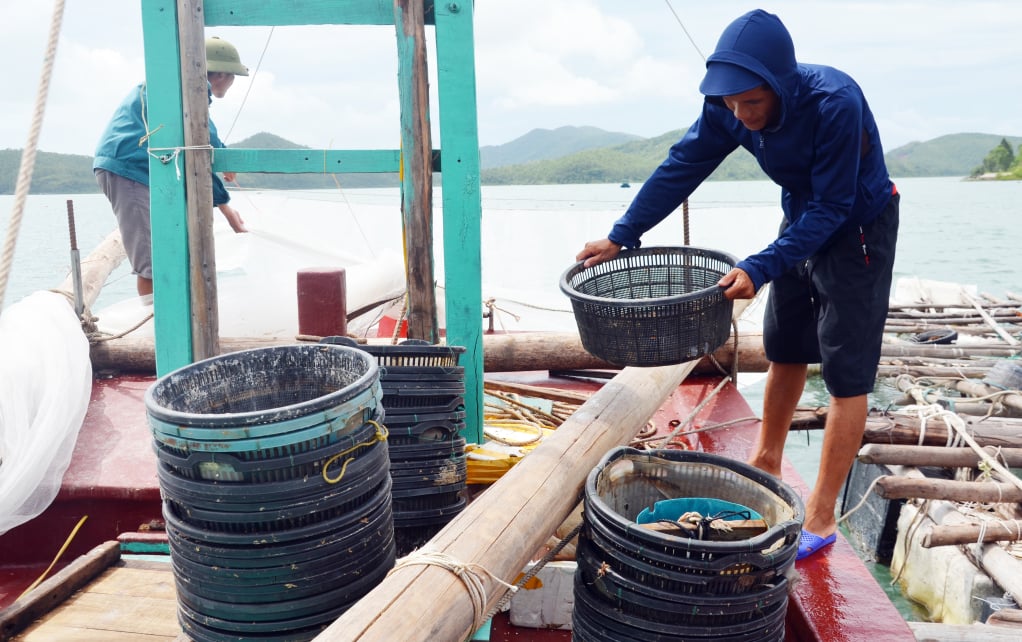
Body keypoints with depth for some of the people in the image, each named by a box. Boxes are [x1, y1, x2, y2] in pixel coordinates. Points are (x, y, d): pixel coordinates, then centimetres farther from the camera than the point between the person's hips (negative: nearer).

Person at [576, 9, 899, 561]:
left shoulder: (834, 103, -33)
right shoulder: (727, 107, -16)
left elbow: (831, 208, -30)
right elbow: (680, 167, -10)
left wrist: (759, 268, -38)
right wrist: (620, 237, -14)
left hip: (858, 229, -6)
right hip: (801, 221, 7)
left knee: (847, 371, -6)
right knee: (784, 349, 16)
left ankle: (820, 518, -1)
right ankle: (766, 463, 34)